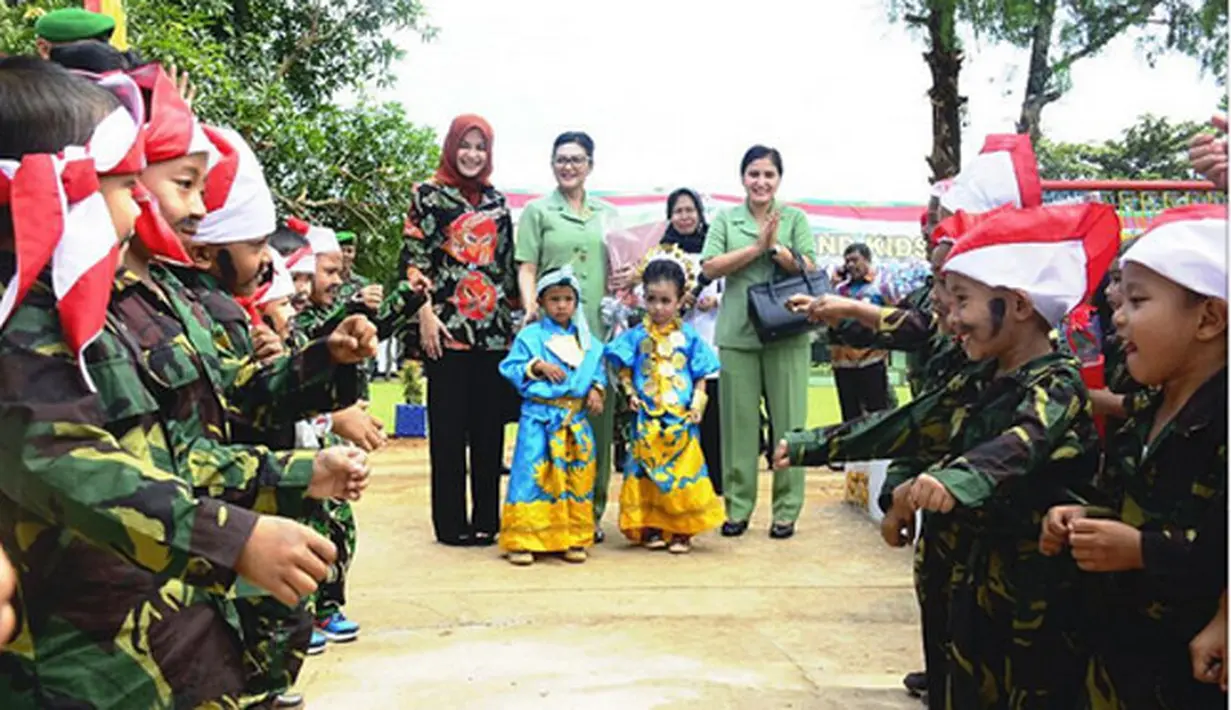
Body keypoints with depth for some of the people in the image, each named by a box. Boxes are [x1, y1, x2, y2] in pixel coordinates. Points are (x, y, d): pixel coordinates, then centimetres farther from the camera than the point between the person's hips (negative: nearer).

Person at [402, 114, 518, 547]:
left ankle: (487, 516, 16)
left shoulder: (497, 201, 16)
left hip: (494, 328, 4)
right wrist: (425, 315, -11)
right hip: (447, 327, -4)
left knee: (490, 425, 7)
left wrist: (515, 312, 13)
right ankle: (451, 520, 8)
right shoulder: (428, 195, 3)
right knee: (449, 425, 0)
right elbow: (414, 259, -3)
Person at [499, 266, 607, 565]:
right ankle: (521, 540, -2)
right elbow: (510, 367, -1)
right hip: (540, 415, -4)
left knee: (578, 476, 5)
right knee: (532, 473, -7)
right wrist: (538, 367, -13)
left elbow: (598, 369, 18)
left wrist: (596, 389, 0)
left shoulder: (586, 339, 13)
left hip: (576, 417, 4)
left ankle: (573, 538, 15)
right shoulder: (530, 335, 1)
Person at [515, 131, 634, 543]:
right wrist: (530, 307, -15)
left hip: (599, 326, 3)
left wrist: (629, 277, 3)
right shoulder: (538, 211, 9)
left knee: (598, 418, 3)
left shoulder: (608, 214, 19)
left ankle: (592, 511, 12)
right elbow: (526, 268, 2)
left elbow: (623, 264, 25)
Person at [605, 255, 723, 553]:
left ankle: (681, 532, 11)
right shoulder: (637, 336, 3)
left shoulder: (688, 337, 2)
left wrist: (697, 404, -6)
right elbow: (624, 371, 7)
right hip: (647, 419, 0)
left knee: (682, 472, 2)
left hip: (681, 418, 0)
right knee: (647, 471, 4)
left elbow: (700, 377, 5)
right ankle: (650, 528, 14)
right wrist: (631, 394, -8)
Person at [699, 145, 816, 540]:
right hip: (737, 333, 1)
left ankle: (786, 509, 9)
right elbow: (710, 267, -2)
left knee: (787, 421, 0)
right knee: (739, 420, 3)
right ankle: (738, 507, 13)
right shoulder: (725, 220, 11)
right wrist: (756, 247, -9)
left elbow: (809, 269, 0)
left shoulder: (794, 218, 9)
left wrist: (775, 247, -14)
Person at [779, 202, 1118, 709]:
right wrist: (810, 445, 13)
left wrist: (954, 479, -56)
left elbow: (1022, 443, -36)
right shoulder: (977, 384, 8)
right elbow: (902, 425, 14)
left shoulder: (1056, 386, -16)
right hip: (959, 589, 7)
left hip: (1026, 608, -7)